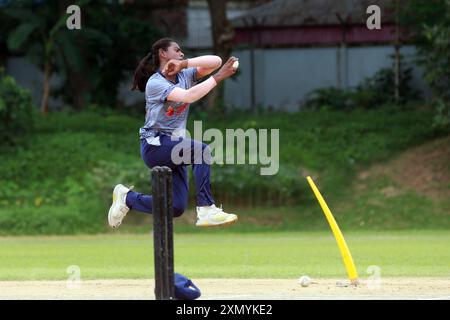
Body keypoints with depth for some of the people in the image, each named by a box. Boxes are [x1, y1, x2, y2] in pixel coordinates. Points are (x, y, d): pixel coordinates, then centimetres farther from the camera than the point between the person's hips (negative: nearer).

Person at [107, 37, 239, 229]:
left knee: (177, 208, 1)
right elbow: (188, 96, -29)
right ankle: (206, 210, -34)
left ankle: (128, 198, 23)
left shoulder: (185, 75, 9)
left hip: (174, 146, 8)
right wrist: (217, 78, -30)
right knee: (201, 151, -31)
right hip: (154, 146, -8)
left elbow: (216, 61, -4)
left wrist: (184, 63, -15)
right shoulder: (155, 83, -13)